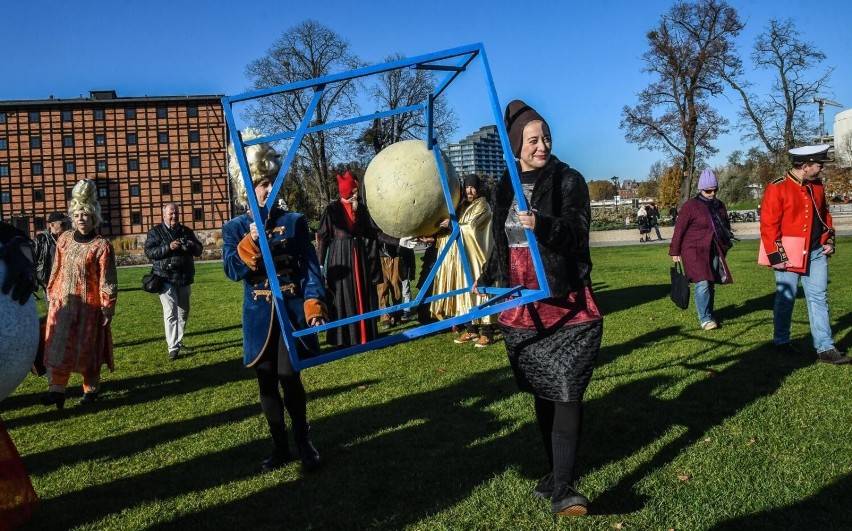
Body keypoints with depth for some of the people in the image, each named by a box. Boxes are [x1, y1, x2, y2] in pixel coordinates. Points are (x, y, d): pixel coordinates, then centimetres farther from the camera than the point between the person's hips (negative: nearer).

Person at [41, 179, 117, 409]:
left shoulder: (102, 245, -10)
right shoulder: (64, 239, 5)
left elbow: (107, 280, -10)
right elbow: (56, 270, 14)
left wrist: (107, 308, -11)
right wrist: (51, 295, 16)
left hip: (89, 305, -4)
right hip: (62, 302, 4)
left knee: (87, 349, 7)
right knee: (58, 346, 1)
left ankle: (91, 388, 22)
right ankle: (57, 388, 8)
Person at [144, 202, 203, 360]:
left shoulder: (186, 231, 13)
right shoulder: (156, 231, 0)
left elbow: (199, 250, 14)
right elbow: (148, 251, -11)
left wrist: (193, 245, -9)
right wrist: (168, 247, -23)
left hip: (185, 278, 5)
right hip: (166, 279, -5)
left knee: (183, 312, 13)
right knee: (171, 314, -11)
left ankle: (179, 342, 26)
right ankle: (173, 348, -10)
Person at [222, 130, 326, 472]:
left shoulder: (295, 222, 2)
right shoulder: (235, 229, 4)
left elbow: (310, 267, -4)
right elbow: (232, 271, -8)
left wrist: (314, 304, -17)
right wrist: (251, 242, -21)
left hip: (292, 312, -2)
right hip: (259, 316, 2)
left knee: (289, 377, -9)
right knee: (267, 384, 9)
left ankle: (303, 441, 11)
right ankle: (280, 446, 24)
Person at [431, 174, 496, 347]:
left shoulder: (483, 206, -2)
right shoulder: (463, 206, 19)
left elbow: (471, 226, -14)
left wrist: (452, 224, -9)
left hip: (476, 255, -7)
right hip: (462, 255, 7)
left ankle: (487, 332, -8)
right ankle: (471, 329, 11)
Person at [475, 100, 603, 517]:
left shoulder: (569, 180, -3)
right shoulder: (505, 188, 10)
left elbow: (577, 233, -15)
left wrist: (543, 226, -32)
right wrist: (486, 278, 27)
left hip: (565, 303, -4)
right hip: (521, 306, 5)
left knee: (566, 394, -9)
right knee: (541, 393, 12)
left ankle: (563, 488, -5)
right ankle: (555, 473, 26)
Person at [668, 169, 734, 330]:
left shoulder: (719, 206, 11)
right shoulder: (691, 206, -8)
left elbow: (726, 226, 23)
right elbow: (679, 229, -8)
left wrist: (725, 246, 22)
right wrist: (675, 251, -7)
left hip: (714, 252, 6)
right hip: (695, 251, -6)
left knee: (711, 284, 10)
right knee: (702, 283, -13)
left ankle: (709, 315, 22)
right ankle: (704, 318, -7)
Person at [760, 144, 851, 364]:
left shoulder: (817, 186, 9)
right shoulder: (777, 188, -13)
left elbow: (824, 215, 21)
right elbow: (768, 225, -15)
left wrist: (829, 241, 9)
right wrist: (776, 256, -17)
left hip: (816, 253, 6)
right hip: (789, 255, -6)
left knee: (819, 299, 5)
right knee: (785, 299, 6)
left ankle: (825, 348, 8)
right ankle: (782, 342, 23)